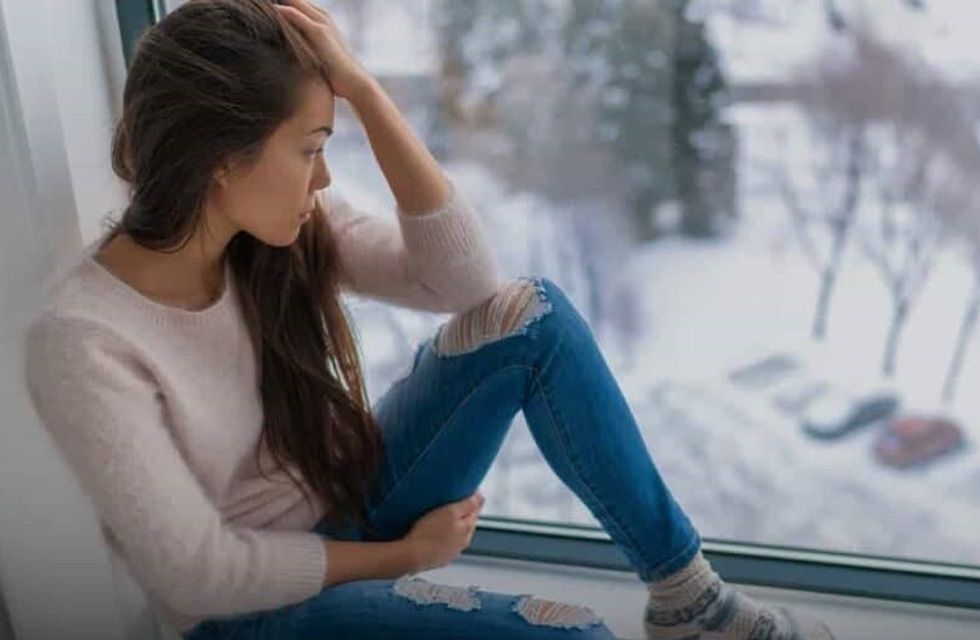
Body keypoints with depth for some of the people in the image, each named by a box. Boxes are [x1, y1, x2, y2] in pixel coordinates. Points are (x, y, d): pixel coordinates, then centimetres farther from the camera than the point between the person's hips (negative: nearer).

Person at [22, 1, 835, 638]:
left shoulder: (284, 229, -10)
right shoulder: (82, 342, -26)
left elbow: (466, 278, -18)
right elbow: (202, 572, -23)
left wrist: (363, 91, -24)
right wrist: (401, 556, -14)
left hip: (349, 508, 6)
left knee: (528, 312, -16)